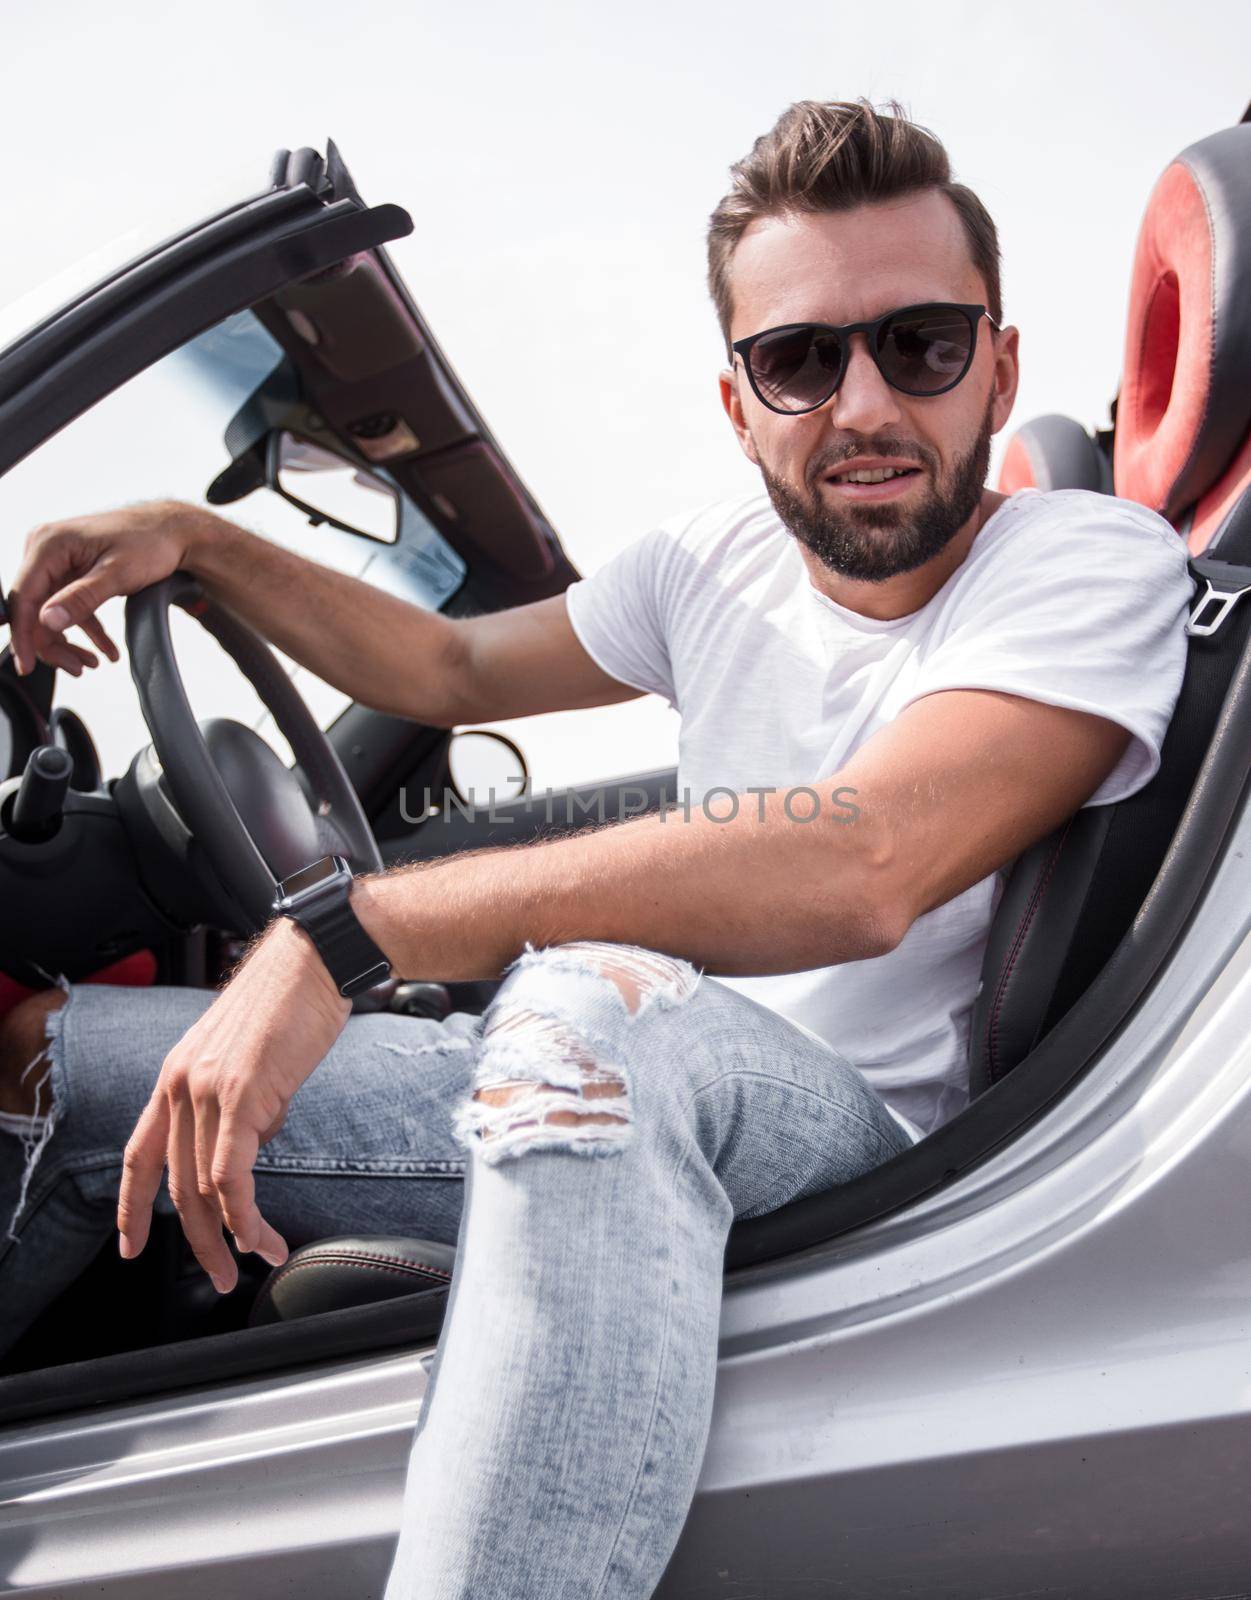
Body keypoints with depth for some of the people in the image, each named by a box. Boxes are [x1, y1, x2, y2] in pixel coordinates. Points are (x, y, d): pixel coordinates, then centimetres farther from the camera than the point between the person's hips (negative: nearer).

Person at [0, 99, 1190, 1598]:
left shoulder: (1093, 562, -14)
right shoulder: (721, 561, 9)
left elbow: (859, 868, -32)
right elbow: (453, 668, 24)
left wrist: (343, 928, -33)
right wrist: (197, 541, 10)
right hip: (632, 1119, 7)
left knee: (599, 996, -42)